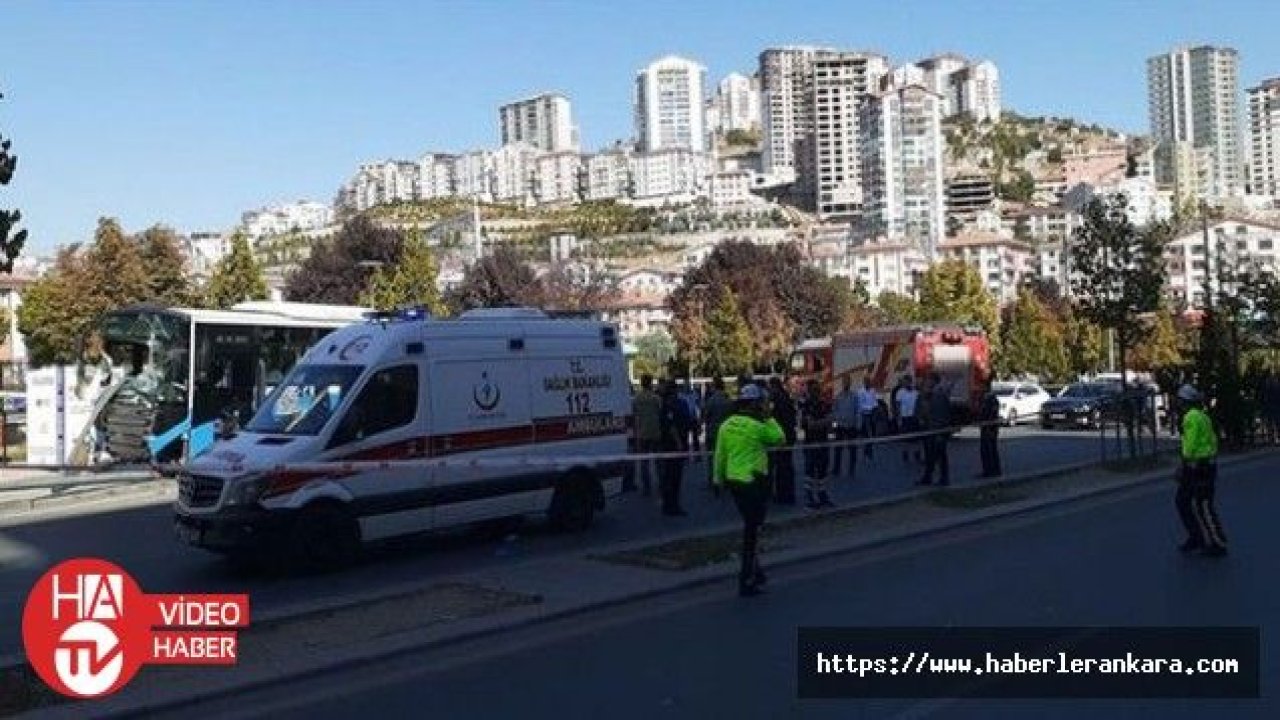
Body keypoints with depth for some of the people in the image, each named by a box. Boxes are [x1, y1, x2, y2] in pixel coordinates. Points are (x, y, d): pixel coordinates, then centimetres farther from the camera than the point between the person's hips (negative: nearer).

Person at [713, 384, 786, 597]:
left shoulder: (726, 425, 3)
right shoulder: (757, 427, -16)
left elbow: (720, 454, 9)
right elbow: (780, 438, -2)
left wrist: (719, 477, 18)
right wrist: (768, 418, 3)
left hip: (734, 481, 7)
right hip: (754, 482, -7)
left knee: (750, 526, 21)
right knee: (751, 530, 1)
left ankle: (754, 571, 31)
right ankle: (746, 581, 6)